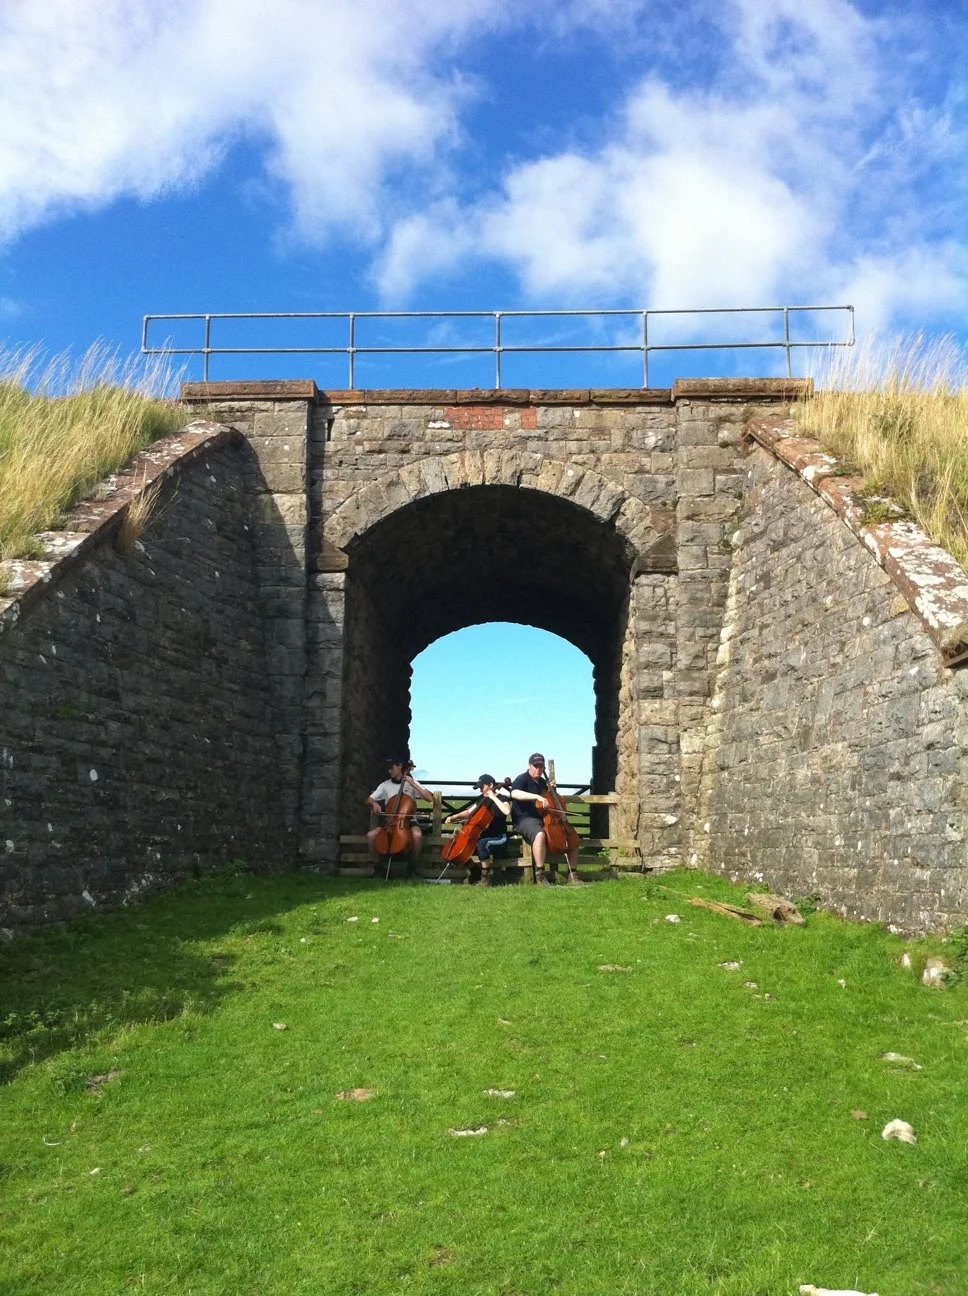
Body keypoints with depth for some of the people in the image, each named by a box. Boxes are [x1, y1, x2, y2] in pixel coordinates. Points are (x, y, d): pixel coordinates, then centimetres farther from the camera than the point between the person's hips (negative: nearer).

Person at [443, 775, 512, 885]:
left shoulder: (502, 798, -9)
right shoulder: (483, 799, 11)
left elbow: (507, 811, -31)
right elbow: (469, 812, 16)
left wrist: (493, 797, -24)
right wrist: (455, 817, 1)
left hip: (499, 838, -7)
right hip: (485, 835, 7)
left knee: (482, 843, -35)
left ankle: (485, 877, -25)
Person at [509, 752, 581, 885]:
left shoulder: (543, 782, 17)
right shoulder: (522, 779, -6)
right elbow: (514, 793, -29)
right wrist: (537, 796, -38)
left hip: (544, 819, 8)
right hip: (525, 819, -8)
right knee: (540, 834, -41)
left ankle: (572, 874, 6)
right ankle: (540, 874, -35)